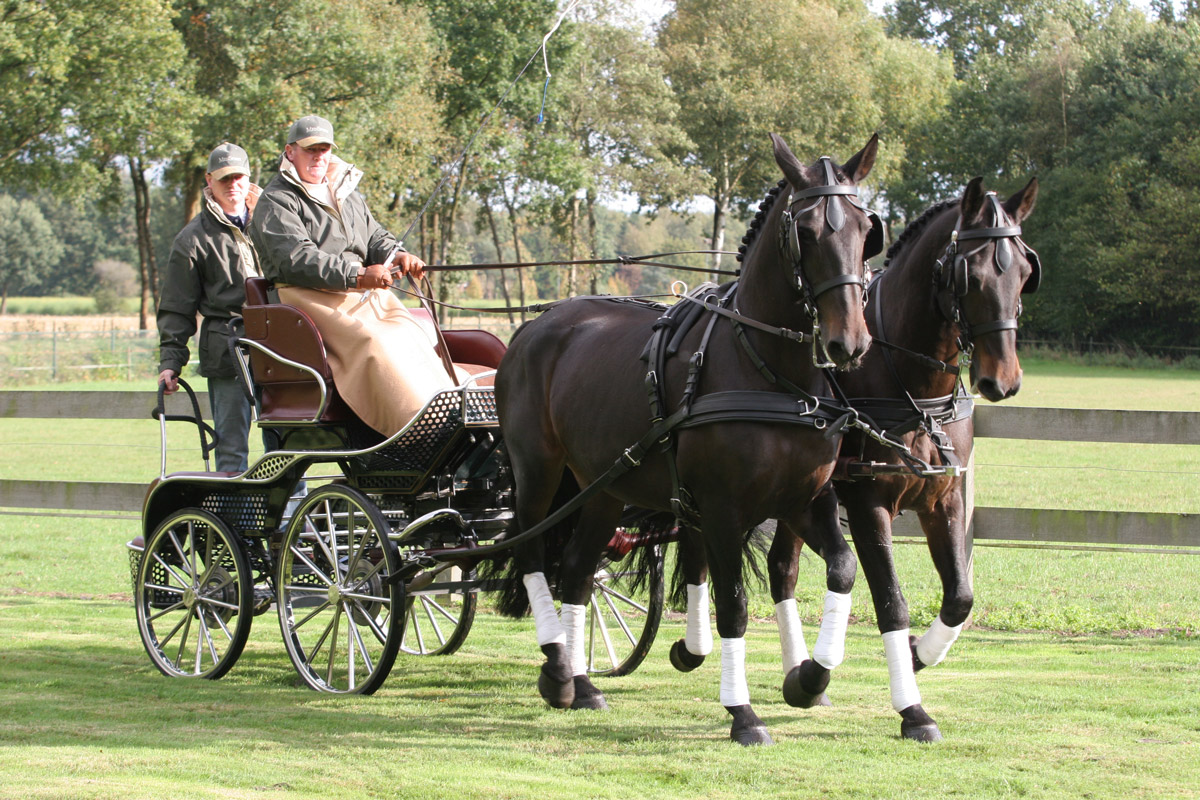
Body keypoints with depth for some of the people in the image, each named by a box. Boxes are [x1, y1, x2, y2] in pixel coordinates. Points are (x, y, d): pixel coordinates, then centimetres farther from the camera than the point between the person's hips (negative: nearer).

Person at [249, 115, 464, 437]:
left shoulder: (347, 192, 27)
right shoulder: (276, 201, 0)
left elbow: (375, 237, 25)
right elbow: (297, 259, -13)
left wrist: (396, 255, -2)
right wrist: (358, 275, -22)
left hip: (364, 291, 7)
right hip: (310, 295, -7)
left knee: (410, 333, -19)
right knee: (372, 344, -30)